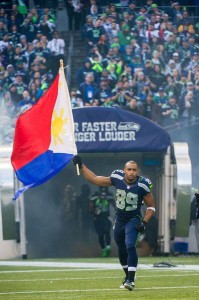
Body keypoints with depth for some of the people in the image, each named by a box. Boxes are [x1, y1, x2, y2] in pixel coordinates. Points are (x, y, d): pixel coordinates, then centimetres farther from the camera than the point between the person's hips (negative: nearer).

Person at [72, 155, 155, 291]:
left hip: (133, 220, -4)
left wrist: (144, 222, -17)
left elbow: (151, 206, -6)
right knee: (122, 251, 15)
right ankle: (128, 275, 37)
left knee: (130, 246, -24)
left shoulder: (142, 185, -18)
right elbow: (94, 179, -2)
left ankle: (131, 279, -24)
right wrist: (81, 166, -6)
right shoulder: (117, 179, -11)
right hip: (120, 220, 4)